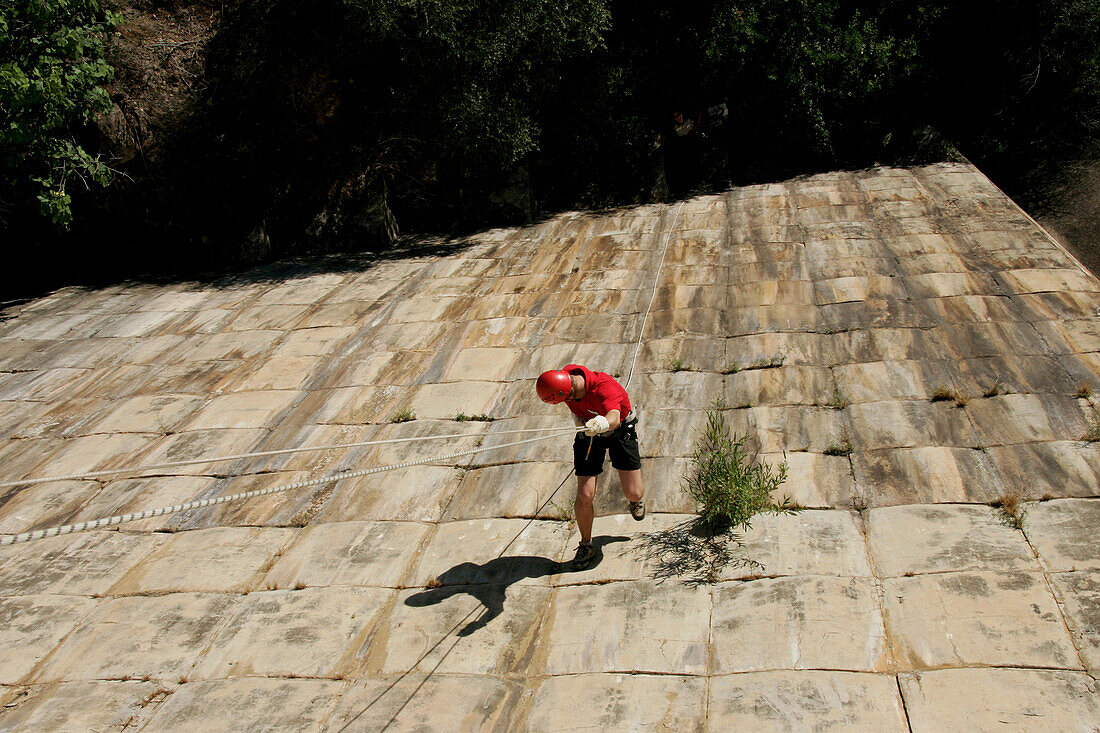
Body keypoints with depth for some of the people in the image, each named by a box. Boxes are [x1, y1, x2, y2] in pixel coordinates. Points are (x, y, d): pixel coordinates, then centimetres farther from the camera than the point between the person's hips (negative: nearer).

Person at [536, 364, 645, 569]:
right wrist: (576, 415, -9)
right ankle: (586, 546, 15)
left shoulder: (603, 389, -41)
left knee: (632, 493, -6)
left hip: (621, 431, -4)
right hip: (588, 431, 4)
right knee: (584, 496, -9)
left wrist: (603, 423, -82)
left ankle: (636, 500, 36)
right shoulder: (565, 374, -22)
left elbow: (614, 418, -59)